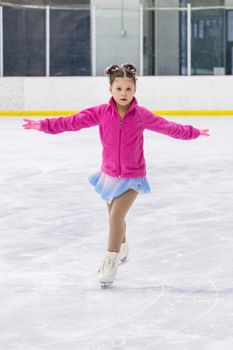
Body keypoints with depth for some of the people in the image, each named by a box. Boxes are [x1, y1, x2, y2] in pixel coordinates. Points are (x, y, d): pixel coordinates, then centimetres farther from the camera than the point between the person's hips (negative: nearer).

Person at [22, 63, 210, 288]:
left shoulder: (141, 115, -13)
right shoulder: (102, 112, -10)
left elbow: (167, 127, -2)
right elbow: (74, 121, -9)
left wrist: (193, 133, 3)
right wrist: (44, 125, -13)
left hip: (132, 176, -3)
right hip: (109, 174, 3)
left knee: (116, 216, -15)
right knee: (114, 216, 20)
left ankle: (110, 264, -3)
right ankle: (121, 249, 47)